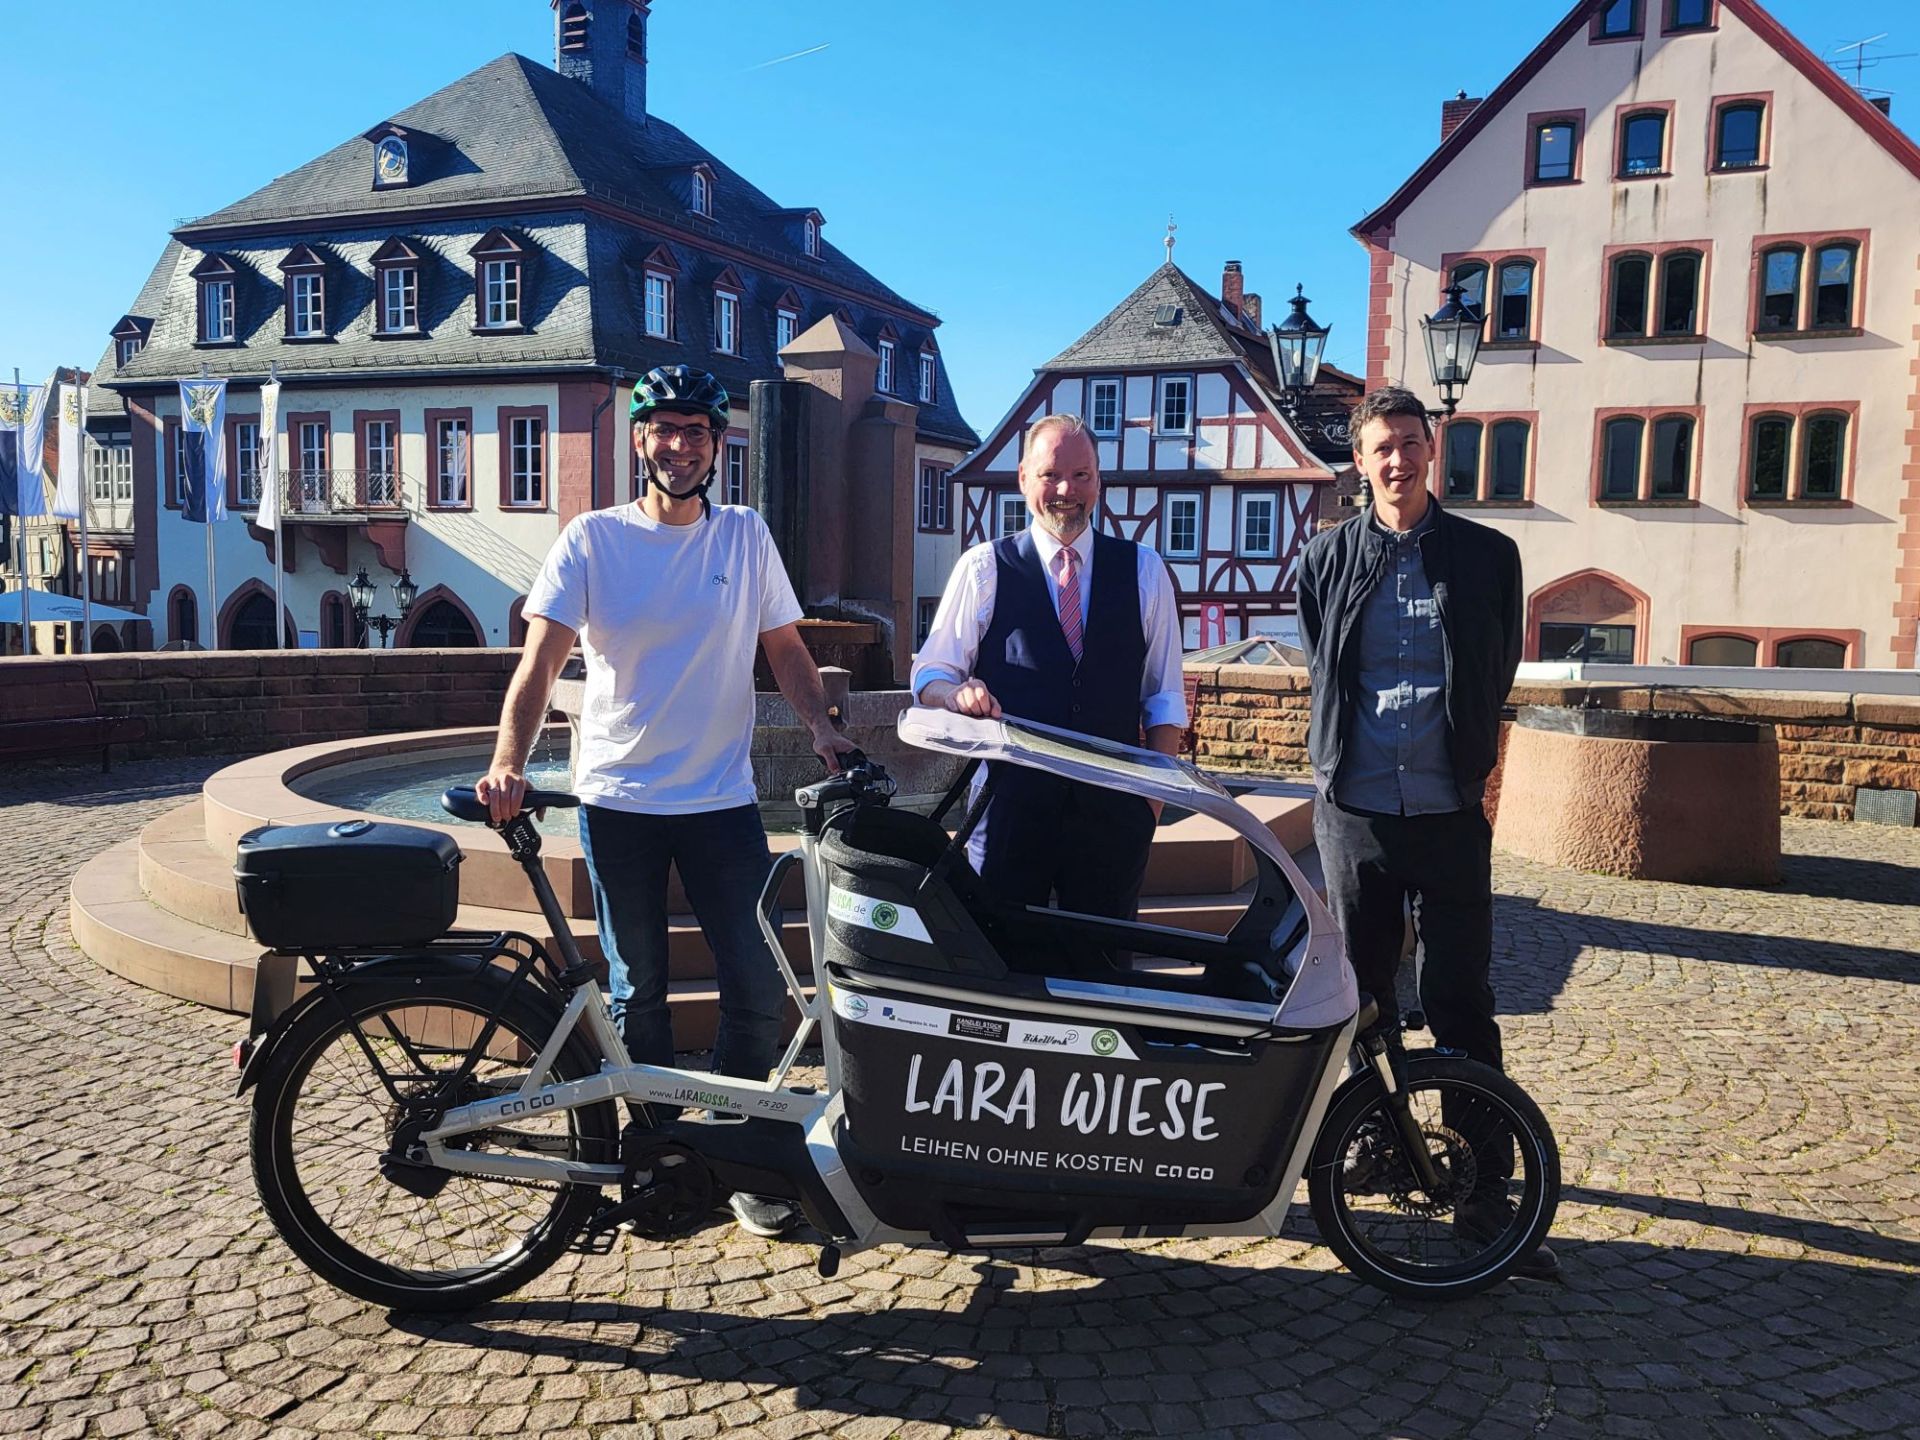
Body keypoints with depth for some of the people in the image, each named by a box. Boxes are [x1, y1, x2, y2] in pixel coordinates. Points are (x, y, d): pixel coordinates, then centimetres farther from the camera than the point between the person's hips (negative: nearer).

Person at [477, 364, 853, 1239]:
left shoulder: (746, 536, 5)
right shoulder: (592, 539, -1)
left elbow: (785, 649, 8)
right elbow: (541, 657, -9)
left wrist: (823, 729, -8)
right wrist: (507, 765, -23)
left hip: (723, 798, 1)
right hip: (618, 799, -1)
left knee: (758, 988, 0)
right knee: (636, 994, 9)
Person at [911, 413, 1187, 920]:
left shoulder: (1144, 571, 7)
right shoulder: (983, 568, 2)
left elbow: (1164, 694, 9)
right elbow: (931, 672, 5)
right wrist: (958, 693, -18)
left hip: (1113, 803, 2)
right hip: (1011, 798, -1)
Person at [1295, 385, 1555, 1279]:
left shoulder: (1487, 556, 3)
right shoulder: (1327, 560, 6)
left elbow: (1498, 678, 9)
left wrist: (1474, 770, 6)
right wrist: (1341, 760, 11)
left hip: (1450, 813, -1)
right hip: (1353, 811, 2)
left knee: (1461, 1005, -1)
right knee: (1362, 994, 12)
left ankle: (1485, 1197, 6)